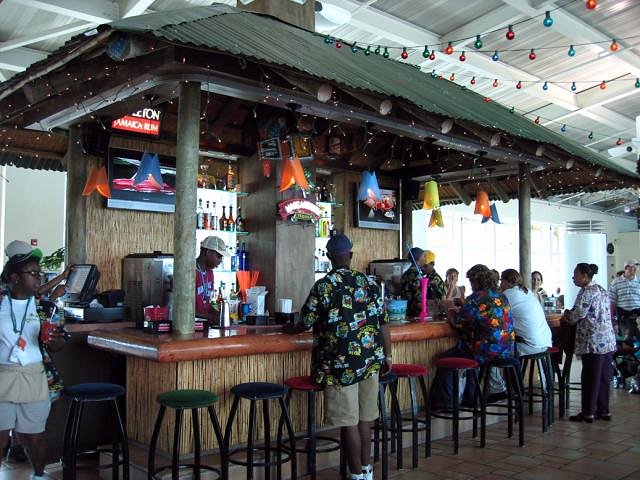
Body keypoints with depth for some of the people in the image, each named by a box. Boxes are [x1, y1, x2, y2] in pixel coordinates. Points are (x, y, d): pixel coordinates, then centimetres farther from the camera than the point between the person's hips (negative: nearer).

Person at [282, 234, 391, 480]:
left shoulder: (323, 285, -8)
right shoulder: (369, 282, 4)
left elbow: (306, 322, -1)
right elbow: (383, 323, 5)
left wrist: (289, 329, 20)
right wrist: (387, 355, 15)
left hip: (341, 364, -5)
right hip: (370, 361, 5)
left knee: (349, 422, 4)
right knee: (364, 418, 16)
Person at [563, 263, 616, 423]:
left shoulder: (586, 292, -13)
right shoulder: (602, 290, 16)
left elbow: (577, 316, -16)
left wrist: (566, 316, 5)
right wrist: (570, 316, 16)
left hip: (594, 342, -9)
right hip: (608, 340, 9)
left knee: (590, 378, -1)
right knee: (604, 377, 13)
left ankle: (588, 413, 6)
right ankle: (604, 410, 20)